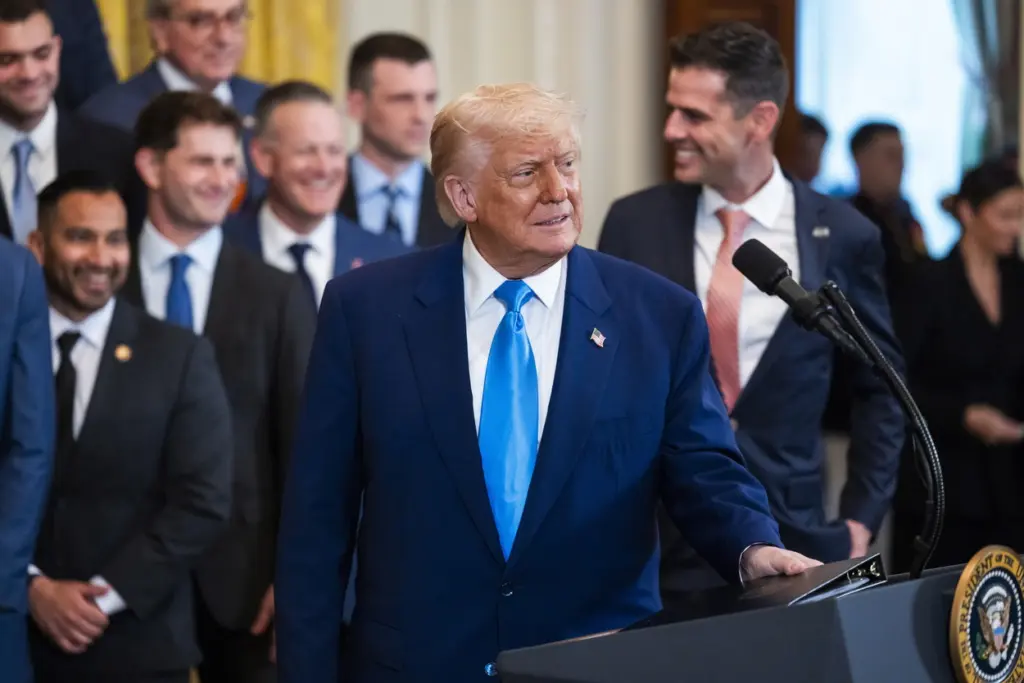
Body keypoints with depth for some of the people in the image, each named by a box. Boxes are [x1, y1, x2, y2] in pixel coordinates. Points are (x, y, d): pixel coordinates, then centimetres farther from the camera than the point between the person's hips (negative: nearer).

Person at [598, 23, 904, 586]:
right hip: (654, 540, 0)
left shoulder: (842, 236, -2)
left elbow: (878, 389, 10)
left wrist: (861, 519, 3)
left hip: (791, 536, 0)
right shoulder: (634, 223, 0)